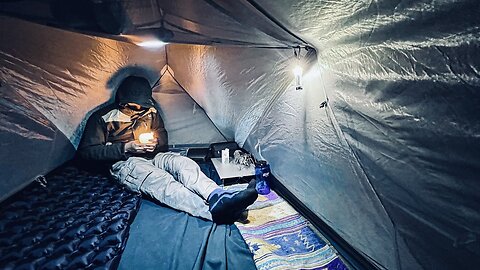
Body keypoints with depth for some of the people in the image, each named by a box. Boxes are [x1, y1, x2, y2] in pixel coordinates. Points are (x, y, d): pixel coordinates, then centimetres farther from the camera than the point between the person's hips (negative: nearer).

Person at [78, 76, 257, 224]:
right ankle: (214, 211, -60)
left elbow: (163, 137, 21)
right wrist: (126, 147, -15)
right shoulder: (102, 117, 3)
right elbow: (87, 151, -2)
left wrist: (156, 143, -7)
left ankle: (219, 197, -52)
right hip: (125, 162, -5)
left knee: (181, 162, -29)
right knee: (158, 180, -38)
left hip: (153, 156, 5)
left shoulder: (150, 111, 13)